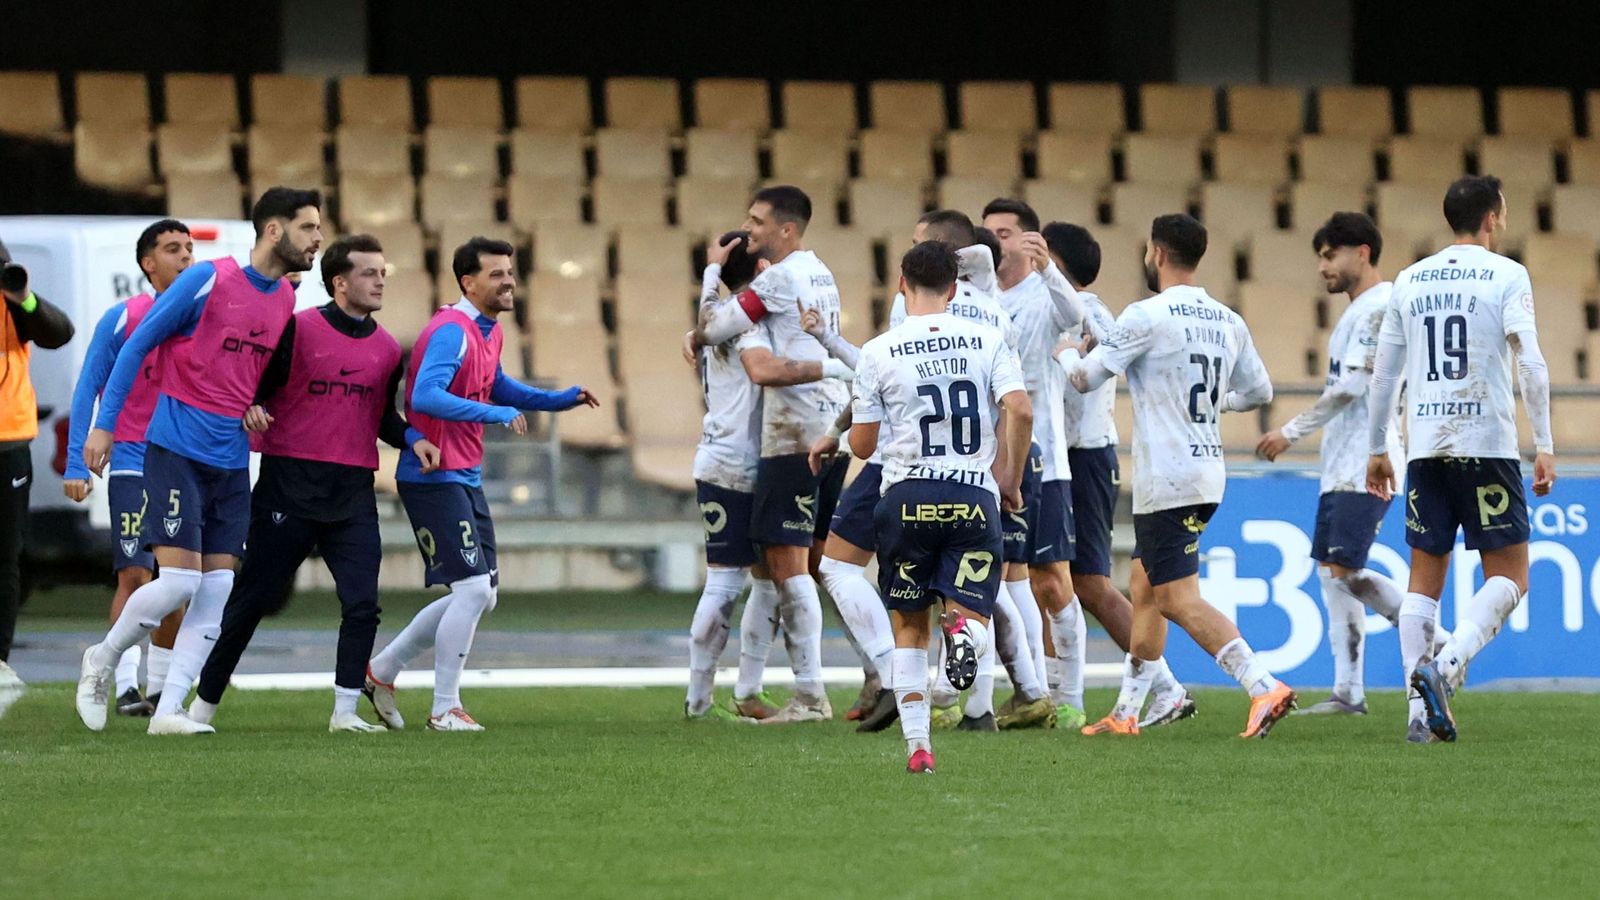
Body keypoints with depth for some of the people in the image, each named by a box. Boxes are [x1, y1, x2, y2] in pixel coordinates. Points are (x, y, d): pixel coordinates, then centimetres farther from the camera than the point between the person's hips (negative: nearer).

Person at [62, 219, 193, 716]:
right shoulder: (124, 318, -4)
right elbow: (87, 391, -2)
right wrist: (76, 465, -8)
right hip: (134, 461, -4)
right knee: (135, 575, -12)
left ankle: (159, 685, 15)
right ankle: (126, 685, -12)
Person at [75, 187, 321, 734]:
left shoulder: (286, 300, 8)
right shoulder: (208, 281, -11)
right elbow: (138, 344, -6)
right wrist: (104, 424, -7)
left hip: (233, 461, 6)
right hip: (176, 448, -6)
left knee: (218, 588, -1)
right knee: (179, 580, -12)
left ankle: (169, 710, 4)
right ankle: (101, 661, 13)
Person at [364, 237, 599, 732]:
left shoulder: (489, 332, 13)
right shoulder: (451, 332, -17)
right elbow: (426, 396, -31)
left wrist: (562, 399, 22)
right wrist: (495, 414, -35)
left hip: (465, 478, 10)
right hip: (434, 478, -10)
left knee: (481, 596, 10)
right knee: (473, 588, -12)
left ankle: (382, 670, 21)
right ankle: (445, 709, -2)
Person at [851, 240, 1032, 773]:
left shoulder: (879, 353, 0)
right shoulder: (987, 341, 2)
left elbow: (862, 445, 3)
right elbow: (1020, 410, -9)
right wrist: (1012, 480, 4)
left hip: (907, 496, 0)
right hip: (974, 495, 0)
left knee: (909, 628, 13)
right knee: (974, 618, 2)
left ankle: (916, 744, 5)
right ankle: (963, 627, -35)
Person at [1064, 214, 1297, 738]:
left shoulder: (1147, 316, -12)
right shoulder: (1228, 322, 9)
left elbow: (1085, 378, -7)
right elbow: (1259, 392, 17)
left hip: (1166, 479, -8)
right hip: (1209, 473, 8)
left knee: (1178, 598, -10)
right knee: (1145, 588, 17)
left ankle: (1264, 687, -23)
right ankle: (1127, 712, 21)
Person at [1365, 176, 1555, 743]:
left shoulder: (1410, 281, 11)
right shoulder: (1506, 277, -2)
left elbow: (1384, 372, 13)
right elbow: (1530, 364, -11)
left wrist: (1377, 450, 22)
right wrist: (1544, 445, -9)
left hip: (1424, 450, 4)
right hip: (1487, 442, -4)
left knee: (1425, 578, 10)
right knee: (1508, 578, 2)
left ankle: (1420, 713, 1)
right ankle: (1445, 666, -21)